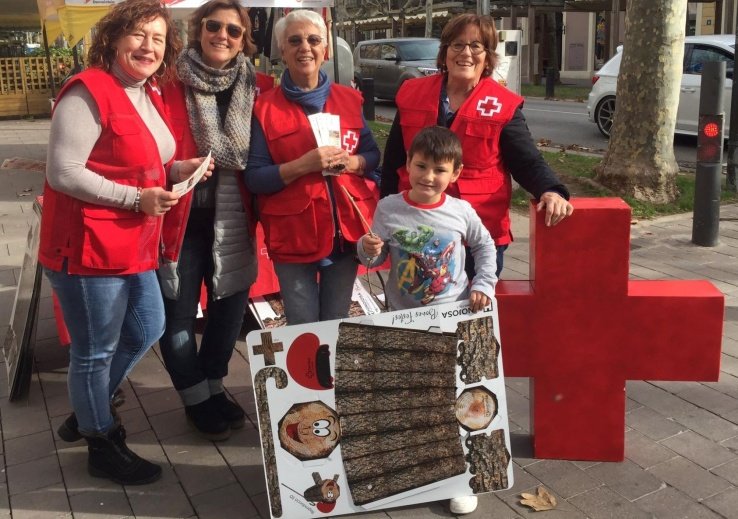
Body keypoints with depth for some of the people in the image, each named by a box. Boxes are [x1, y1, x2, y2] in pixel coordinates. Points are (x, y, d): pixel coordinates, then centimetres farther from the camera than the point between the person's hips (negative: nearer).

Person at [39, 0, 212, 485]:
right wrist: (138, 198, -21)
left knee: (147, 329, 22)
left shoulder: (149, 95, 11)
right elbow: (63, 173, -22)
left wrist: (177, 170, 3)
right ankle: (103, 447, 28)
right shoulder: (87, 93, -18)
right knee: (95, 351, 7)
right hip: (88, 247, -10)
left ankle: (86, 412, 43)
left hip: (134, 245, 10)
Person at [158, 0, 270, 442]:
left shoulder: (253, 88, 5)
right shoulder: (171, 84, -6)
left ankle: (213, 387, 35)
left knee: (232, 302, 13)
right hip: (182, 216, -3)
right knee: (179, 312, 4)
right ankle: (197, 400, 24)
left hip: (232, 218, 4)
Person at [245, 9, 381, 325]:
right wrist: (302, 165, -21)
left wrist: (351, 162, -10)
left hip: (347, 230, 3)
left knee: (337, 325, 14)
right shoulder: (265, 108, -3)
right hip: (293, 236, -3)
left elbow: (373, 154, 12)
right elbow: (254, 178, -6)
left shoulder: (350, 99, 7)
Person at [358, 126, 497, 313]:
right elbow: (377, 259, 0)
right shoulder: (387, 208, -10)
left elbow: (484, 245, 9)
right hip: (402, 312, 0)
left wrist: (483, 284, -1)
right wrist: (368, 250, -21)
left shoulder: (462, 211, -9)